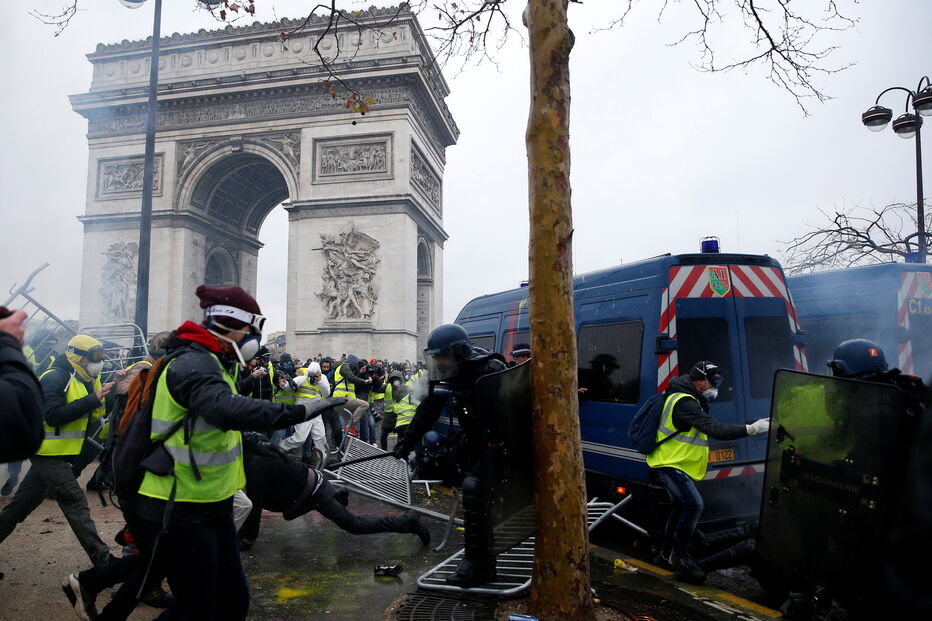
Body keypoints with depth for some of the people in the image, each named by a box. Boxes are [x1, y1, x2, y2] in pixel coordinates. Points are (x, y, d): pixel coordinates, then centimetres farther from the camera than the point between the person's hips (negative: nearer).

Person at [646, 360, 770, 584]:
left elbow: (709, 426, 17)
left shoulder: (687, 399, 13)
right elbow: (714, 429, -34)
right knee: (693, 505, -20)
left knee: (681, 505, 21)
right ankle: (679, 556, -8)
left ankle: (668, 551, 36)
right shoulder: (684, 402, -24)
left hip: (674, 464, 12)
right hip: (671, 464, -12)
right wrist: (751, 429, -39)